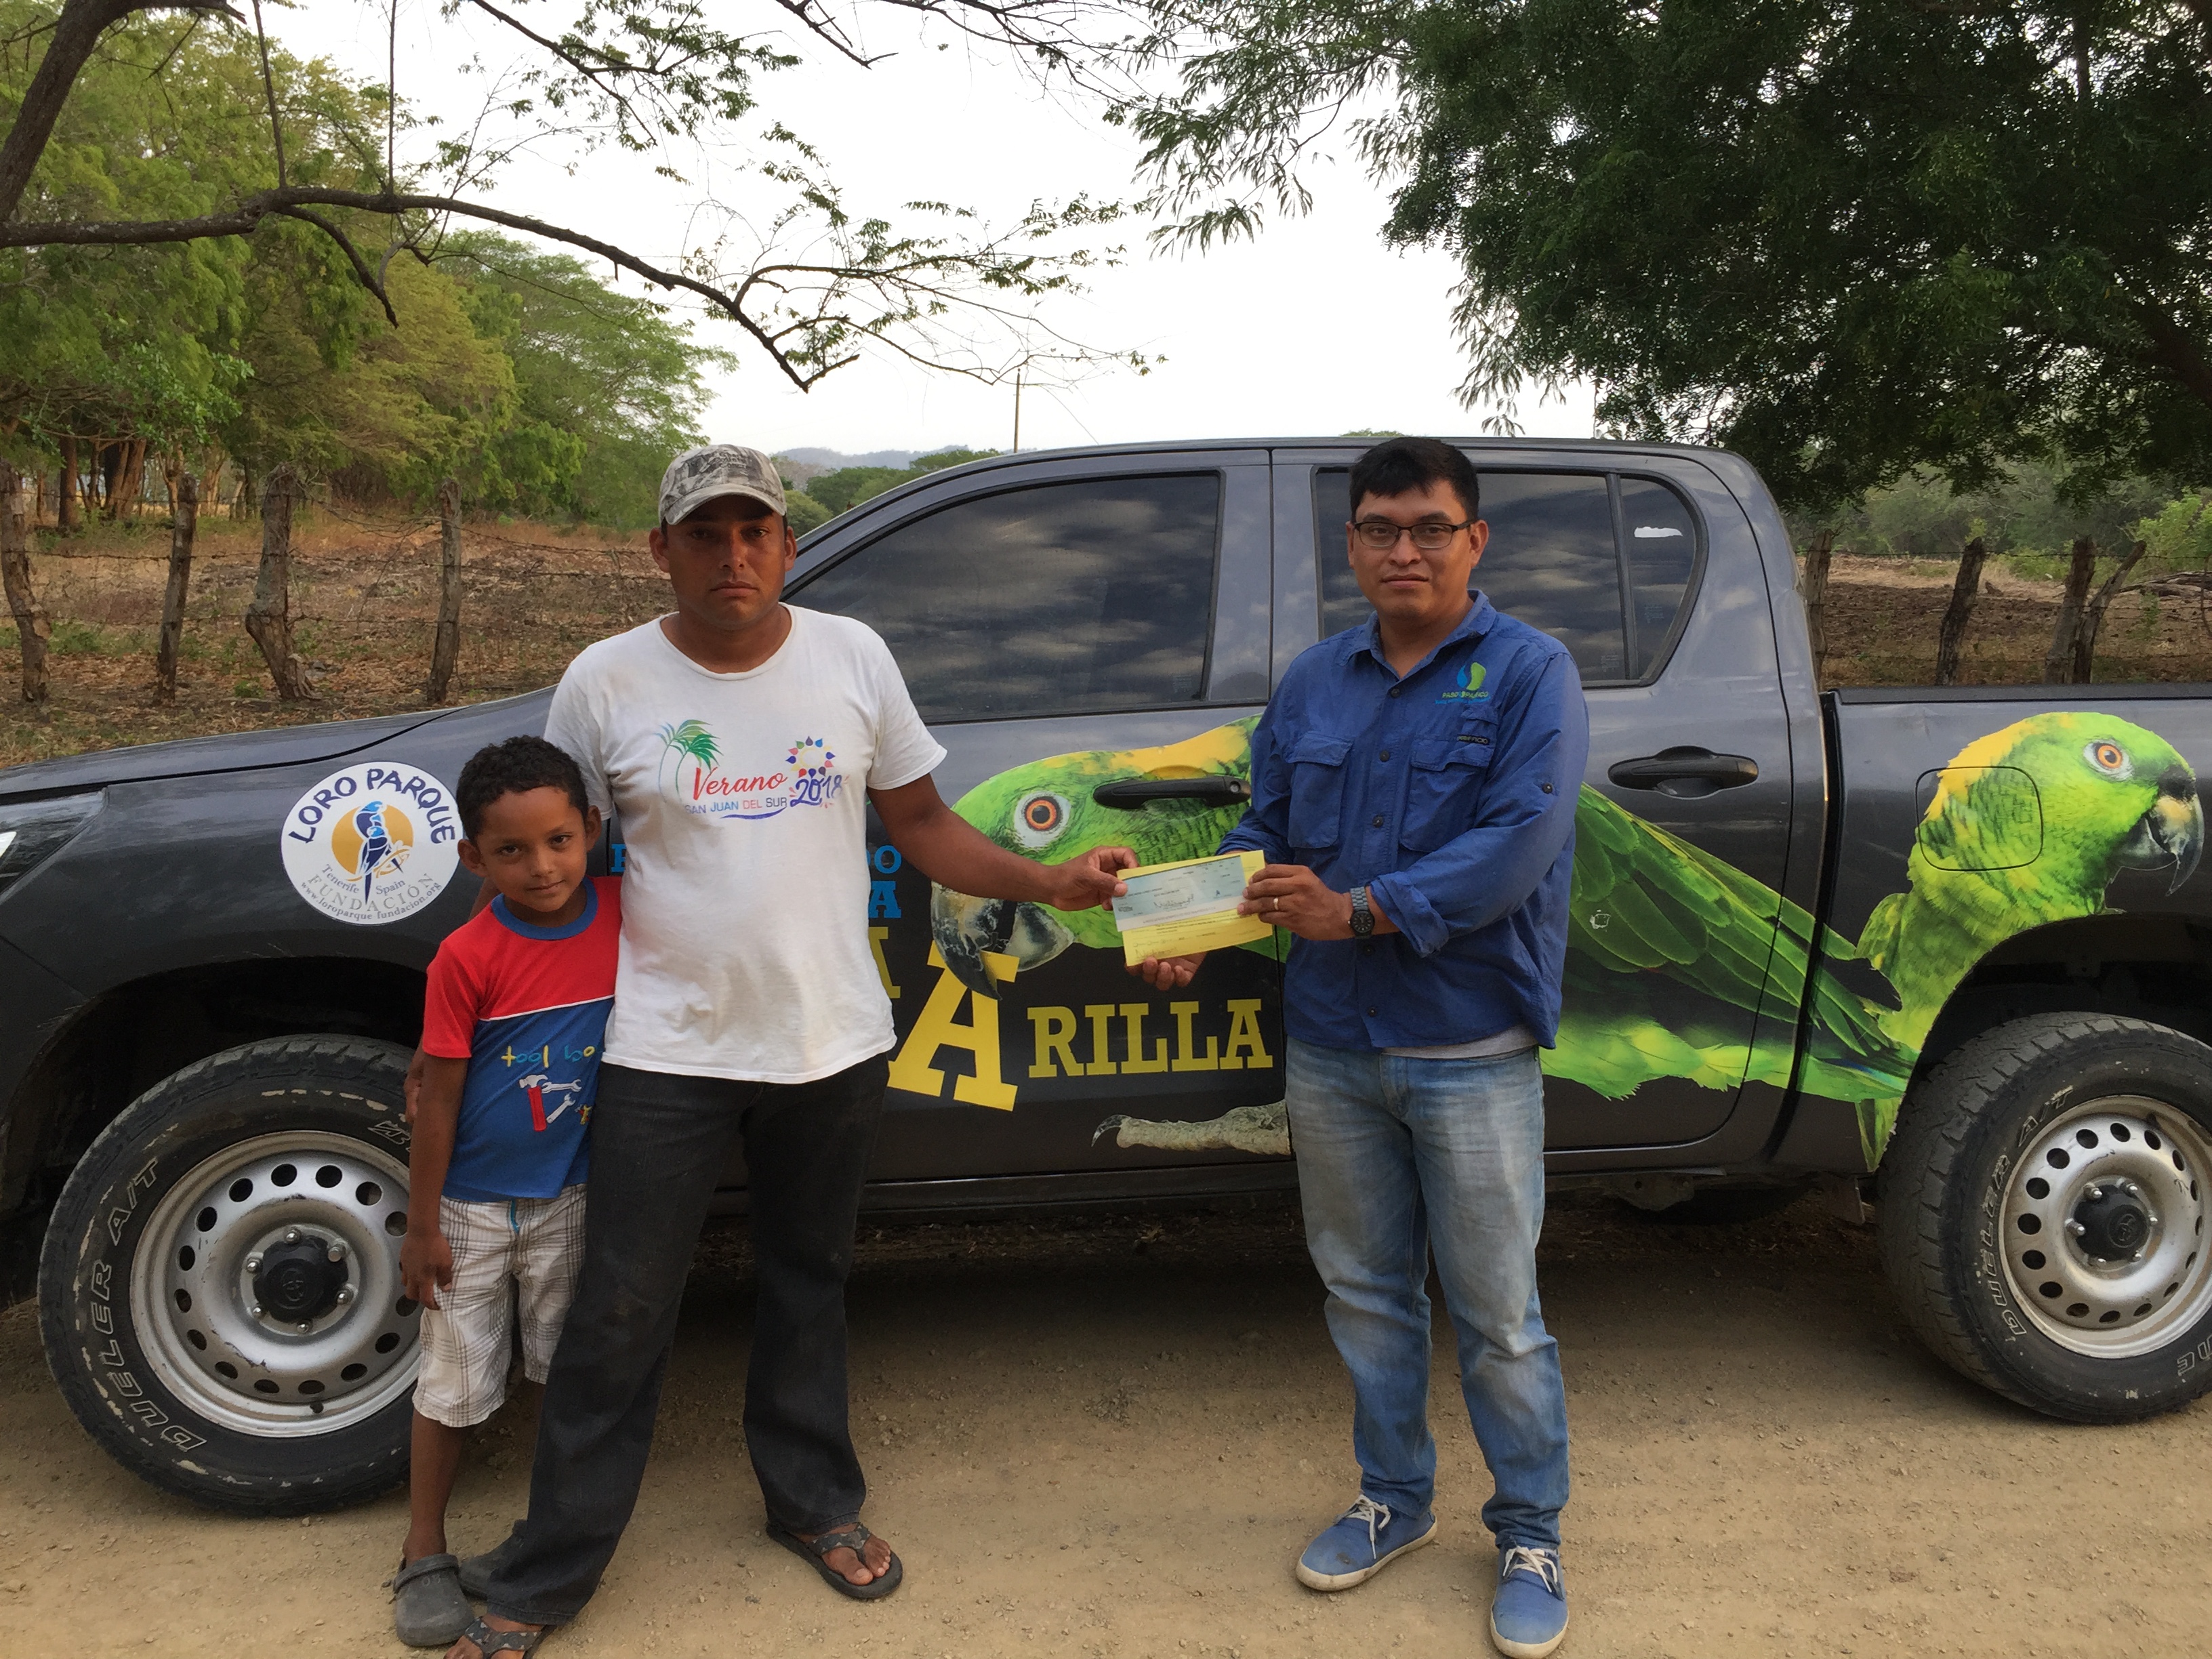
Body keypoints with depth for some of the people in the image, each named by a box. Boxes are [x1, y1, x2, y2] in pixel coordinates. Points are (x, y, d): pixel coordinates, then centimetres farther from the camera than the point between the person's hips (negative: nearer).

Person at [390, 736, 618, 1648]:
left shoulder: (624, 912, -12)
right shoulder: (468, 957, -21)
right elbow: (438, 1099, -14)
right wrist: (421, 1226, -9)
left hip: (568, 1200, 3)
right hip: (472, 1208, -3)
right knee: (455, 1384, 12)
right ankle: (424, 1554, 30)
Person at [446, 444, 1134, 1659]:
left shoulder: (853, 657, 0)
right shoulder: (605, 682, -5)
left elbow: (920, 824, 5)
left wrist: (1047, 882, -7)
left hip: (831, 1045, 2)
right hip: (668, 1054, -2)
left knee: (808, 1284, 19)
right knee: (618, 1317, 5)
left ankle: (814, 1502, 40)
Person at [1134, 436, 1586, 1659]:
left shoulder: (1529, 673, -7)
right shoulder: (1313, 681, 9)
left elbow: (1518, 845, -19)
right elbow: (1264, 834, 12)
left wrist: (1357, 912, -24)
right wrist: (1195, 936, -4)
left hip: (1471, 1057, -4)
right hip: (1331, 1050, 5)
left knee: (1497, 1316, 7)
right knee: (1366, 1293, 17)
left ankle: (1529, 1538, 27)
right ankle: (1394, 1501, 37)